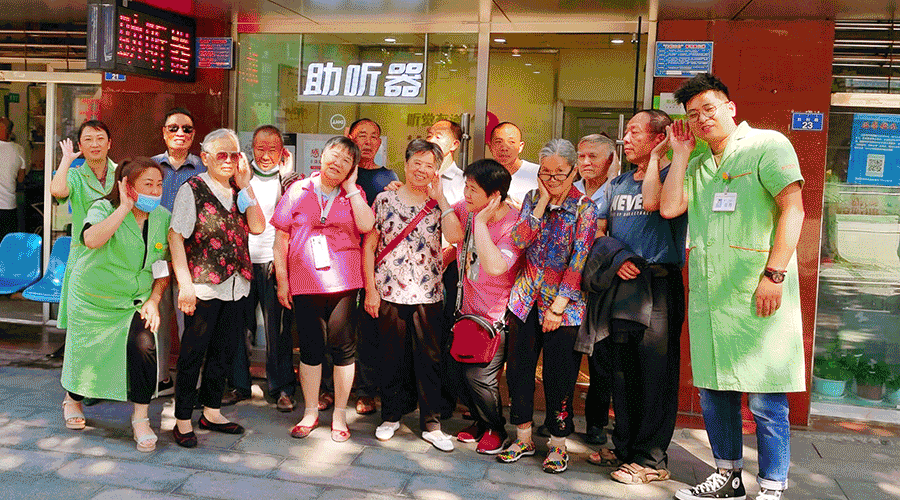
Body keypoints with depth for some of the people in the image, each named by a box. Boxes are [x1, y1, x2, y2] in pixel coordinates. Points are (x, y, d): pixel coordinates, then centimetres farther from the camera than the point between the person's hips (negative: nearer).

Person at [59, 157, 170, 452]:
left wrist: (153, 301, -6)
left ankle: (141, 419, -2)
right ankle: (73, 399, 46)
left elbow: (163, 267, 4)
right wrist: (125, 207, -35)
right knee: (86, 352, 11)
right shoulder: (104, 209, -16)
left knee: (143, 346, -19)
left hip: (136, 300, 2)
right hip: (92, 298, -2)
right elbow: (91, 240, -39)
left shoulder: (163, 218, -4)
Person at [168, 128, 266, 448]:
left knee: (224, 352, 15)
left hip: (236, 286, 6)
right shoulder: (192, 189, -4)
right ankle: (183, 420, 14)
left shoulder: (240, 190, 12)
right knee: (193, 353, 2)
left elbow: (258, 227, 0)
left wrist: (245, 185, -4)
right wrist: (185, 283, -15)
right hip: (204, 286, -6)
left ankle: (211, 412, 30)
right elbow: (175, 236, -9)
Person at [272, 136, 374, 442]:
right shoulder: (298, 191, 8)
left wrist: (349, 186, -5)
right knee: (310, 347, 7)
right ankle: (310, 412, 23)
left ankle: (339, 414, 16)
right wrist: (282, 280, 3)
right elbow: (281, 238, 8)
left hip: (342, 282, 0)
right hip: (304, 284, 1)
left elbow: (366, 225, -12)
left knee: (342, 346, 0)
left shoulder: (354, 194, 8)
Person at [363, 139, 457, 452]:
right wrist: (370, 290, -2)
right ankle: (391, 416, 27)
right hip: (389, 293, 0)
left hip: (427, 295, 1)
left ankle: (431, 425, 15)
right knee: (391, 357, 9)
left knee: (430, 359, 4)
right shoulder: (385, 200, 3)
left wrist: (440, 197, -14)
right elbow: (369, 247, 4)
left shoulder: (438, 204, 4)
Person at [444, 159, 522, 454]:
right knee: (459, 368, 10)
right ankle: (480, 421, 35)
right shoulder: (467, 209, -3)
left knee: (478, 376, -8)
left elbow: (495, 266, -39)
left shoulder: (513, 225, -23)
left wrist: (481, 223, -33)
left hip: (495, 316, -7)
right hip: (467, 306, 7)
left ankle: (496, 429, 19)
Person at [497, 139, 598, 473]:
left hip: (564, 304, -4)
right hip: (527, 299, 4)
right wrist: (543, 202, -11)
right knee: (518, 368, 8)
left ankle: (558, 445, 19)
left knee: (559, 377, 2)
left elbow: (578, 260, -11)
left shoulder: (585, 208, -6)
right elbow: (519, 240, -6)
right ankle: (523, 438, 24)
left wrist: (558, 306, -15)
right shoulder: (533, 198, 7)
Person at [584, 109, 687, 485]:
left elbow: (653, 203, -23)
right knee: (623, 371, 13)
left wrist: (655, 158, -11)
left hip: (658, 283, -7)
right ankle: (625, 446, 25)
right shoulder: (618, 183, 18)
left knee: (655, 374, -3)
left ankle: (651, 459, 5)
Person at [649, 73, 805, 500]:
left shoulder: (767, 145, -1)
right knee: (714, 392, 14)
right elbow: (668, 208, 4)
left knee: (766, 401, -1)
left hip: (758, 298, -6)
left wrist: (774, 274, -16)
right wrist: (680, 152, 6)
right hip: (708, 297, 7)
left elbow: (793, 209, -9)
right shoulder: (697, 163, 18)